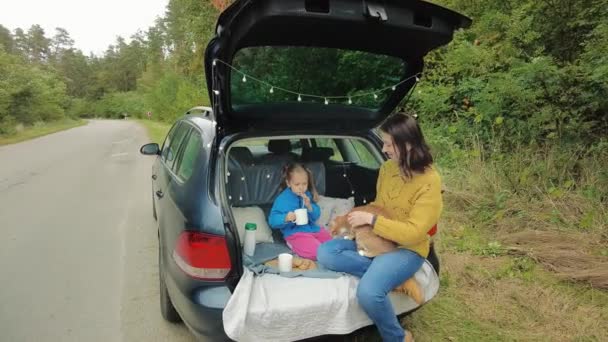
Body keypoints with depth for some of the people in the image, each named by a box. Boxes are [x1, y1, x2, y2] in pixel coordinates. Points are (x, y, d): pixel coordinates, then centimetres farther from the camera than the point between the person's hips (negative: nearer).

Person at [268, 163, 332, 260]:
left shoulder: (307, 195, 8)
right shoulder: (282, 199, -9)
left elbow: (316, 216, 8)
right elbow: (272, 220, -12)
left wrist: (309, 206, -12)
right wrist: (286, 218, -31)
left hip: (312, 229, 6)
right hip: (295, 233, -6)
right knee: (317, 251, -23)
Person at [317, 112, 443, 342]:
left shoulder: (429, 181, -20)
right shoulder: (387, 168, 1)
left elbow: (413, 233, -23)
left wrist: (370, 219, -22)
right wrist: (356, 216, -1)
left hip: (407, 249, -7)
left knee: (368, 292, -31)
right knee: (325, 253, -12)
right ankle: (382, 272, -16)